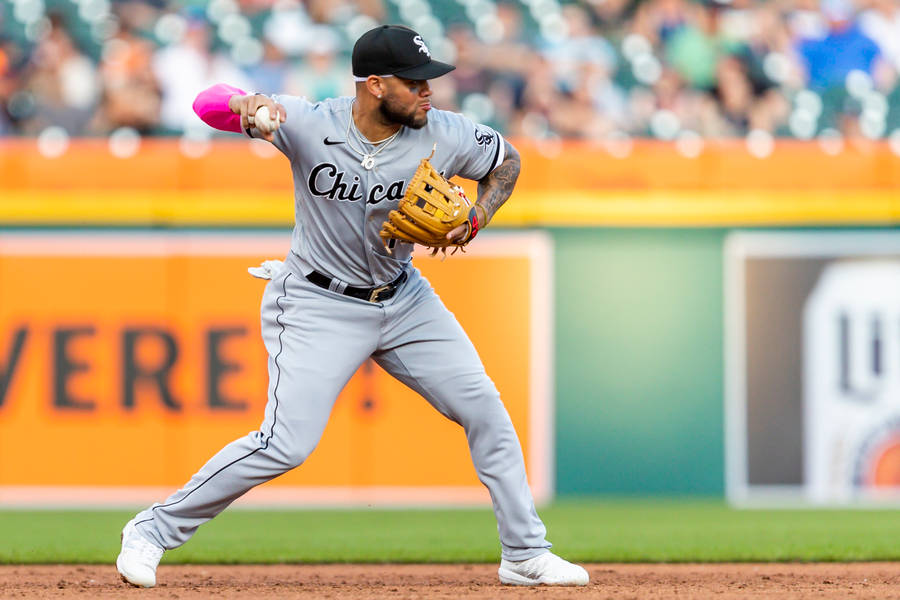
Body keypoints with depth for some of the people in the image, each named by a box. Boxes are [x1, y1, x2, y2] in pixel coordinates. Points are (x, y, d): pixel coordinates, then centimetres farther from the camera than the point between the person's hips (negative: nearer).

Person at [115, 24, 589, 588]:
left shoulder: (444, 136, -13)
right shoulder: (309, 124, -21)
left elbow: (507, 161, 7)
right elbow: (208, 102, -20)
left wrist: (477, 217, -12)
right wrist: (248, 105, -44)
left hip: (404, 300, 5)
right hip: (318, 304, -5)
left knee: (484, 409, 1)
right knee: (287, 444, -16)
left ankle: (526, 554, 15)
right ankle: (153, 530, -2)